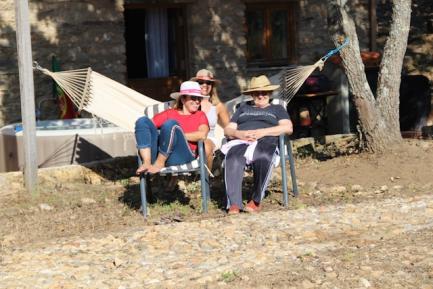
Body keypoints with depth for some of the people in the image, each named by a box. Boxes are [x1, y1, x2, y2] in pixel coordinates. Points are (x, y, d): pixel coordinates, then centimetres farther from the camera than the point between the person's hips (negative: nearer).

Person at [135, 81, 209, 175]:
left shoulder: (200, 115, 21)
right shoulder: (169, 113, 28)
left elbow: (202, 135, 0)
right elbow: (150, 124, 14)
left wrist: (178, 135, 1)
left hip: (182, 156, -3)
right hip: (158, 154, 3)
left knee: (170, 124, -28)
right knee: (143, 120, -14)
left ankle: (159, 163, -19)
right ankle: (147, 163, -28)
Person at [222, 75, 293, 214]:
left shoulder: (277, 109, 30)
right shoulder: (243, 108, 37)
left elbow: (288, 128, 9)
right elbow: (228, 129, 25)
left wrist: (262, 132, -4)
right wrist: (238, 133, 0)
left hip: (265, 142, -2)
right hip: (241, 142, 2)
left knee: (263, 157, -42)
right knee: (233, 160, -37)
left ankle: (256, 201, -33)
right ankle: (234, 204, -47)